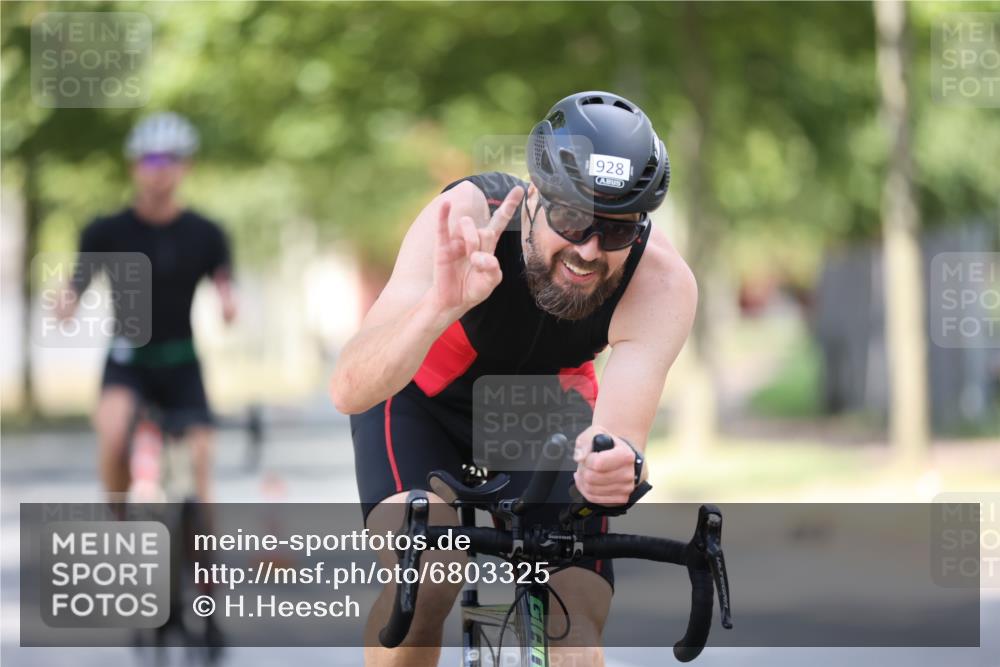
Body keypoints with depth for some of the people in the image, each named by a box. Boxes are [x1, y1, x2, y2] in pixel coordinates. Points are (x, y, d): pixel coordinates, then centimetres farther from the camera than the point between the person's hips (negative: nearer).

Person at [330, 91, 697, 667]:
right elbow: (350, 390, -45)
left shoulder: (664, 283, -31)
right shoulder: (469, 219, -36)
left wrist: (617, 464, -69)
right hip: (422, 401, -2)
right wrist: (442, 306, -64)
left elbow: (622, 434, -44)